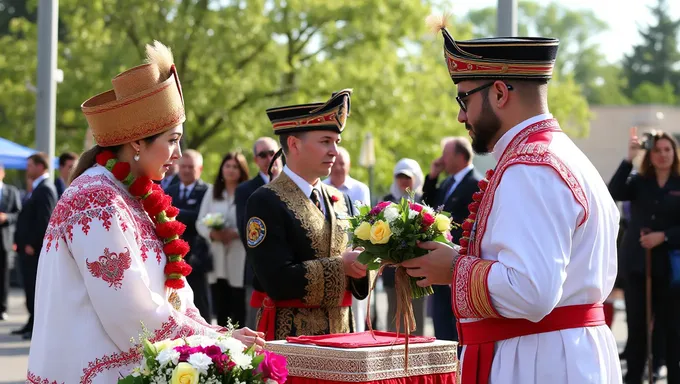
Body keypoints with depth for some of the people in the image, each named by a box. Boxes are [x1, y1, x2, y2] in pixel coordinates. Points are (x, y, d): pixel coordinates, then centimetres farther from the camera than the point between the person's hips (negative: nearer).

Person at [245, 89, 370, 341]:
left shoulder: (340, 201, 12)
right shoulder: (266, 202, -10)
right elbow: (277, 280, -20)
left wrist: (362, 264, -8)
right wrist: (341, 266, -18)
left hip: (341, 331, 6)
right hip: (288, 337, -6)